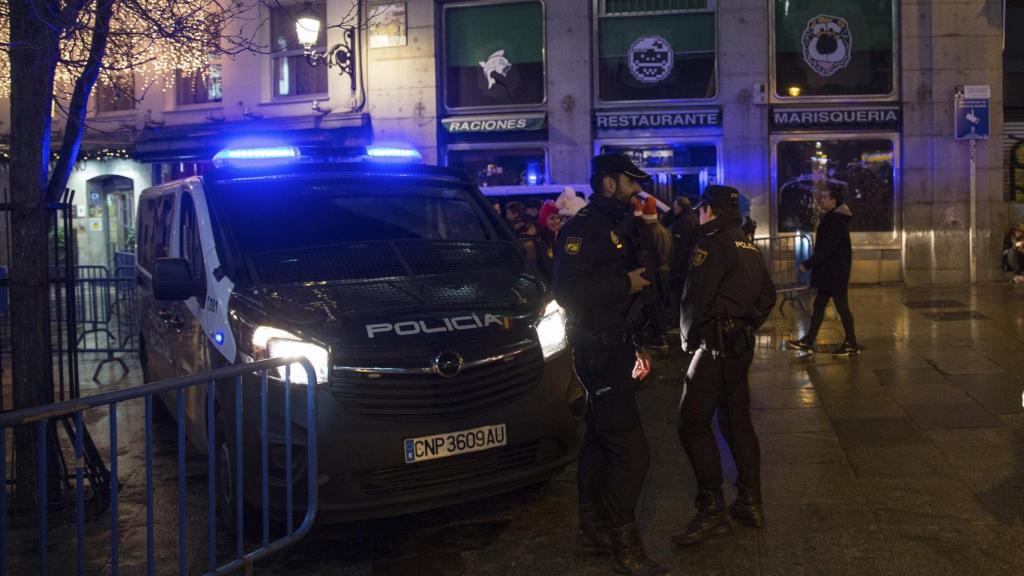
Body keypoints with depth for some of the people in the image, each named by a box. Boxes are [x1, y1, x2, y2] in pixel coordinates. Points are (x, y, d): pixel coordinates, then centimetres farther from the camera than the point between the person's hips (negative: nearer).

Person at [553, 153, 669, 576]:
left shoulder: (616, 228, 17)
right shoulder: (583, 228, -14)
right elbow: (567, 290, -26)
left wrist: (633, 345, 20)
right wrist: (626, 284, -20)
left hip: (612, 347, 10)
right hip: (596, 349, -10)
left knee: (600, 440, 16)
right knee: (630, 449, -10)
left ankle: (593, 531, 27)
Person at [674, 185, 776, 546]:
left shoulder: (713, 243, -12)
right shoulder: (748, 247, 17)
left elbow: (696, 297, -19)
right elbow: (767, 295, 23)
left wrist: (689, 337, -7)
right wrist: (747, 326, 19)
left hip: (716, 344, -10)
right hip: (742, 343, 10)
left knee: (693, 422, -9)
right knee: (737, 421, 15)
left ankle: (712, 511, -11)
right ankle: (750, 503, 21)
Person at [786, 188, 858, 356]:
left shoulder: (837, 221, -19)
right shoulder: (831, 218, 13)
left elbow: (827, 248, -24)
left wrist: (808, 264, -22)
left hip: (835, 272, -10)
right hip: (828, 272, 10)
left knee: (841, 306, -1)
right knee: (818, 305, 11)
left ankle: (851, 344, 9)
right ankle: (808, 341, 15)